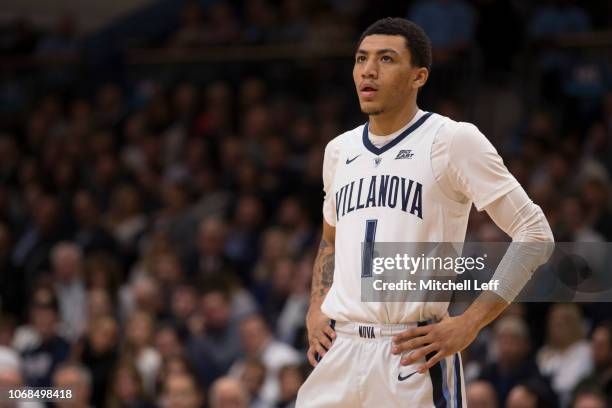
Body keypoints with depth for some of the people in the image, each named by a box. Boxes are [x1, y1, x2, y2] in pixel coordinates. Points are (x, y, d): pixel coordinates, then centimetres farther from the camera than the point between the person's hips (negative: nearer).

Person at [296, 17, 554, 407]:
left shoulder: (454, 140, -4)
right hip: (337, 352, 6)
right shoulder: (339, 150, 15)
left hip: (415, 356, -6)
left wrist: (468, 324, -12)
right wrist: (316, 309, 12)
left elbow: (535, 235, -6)